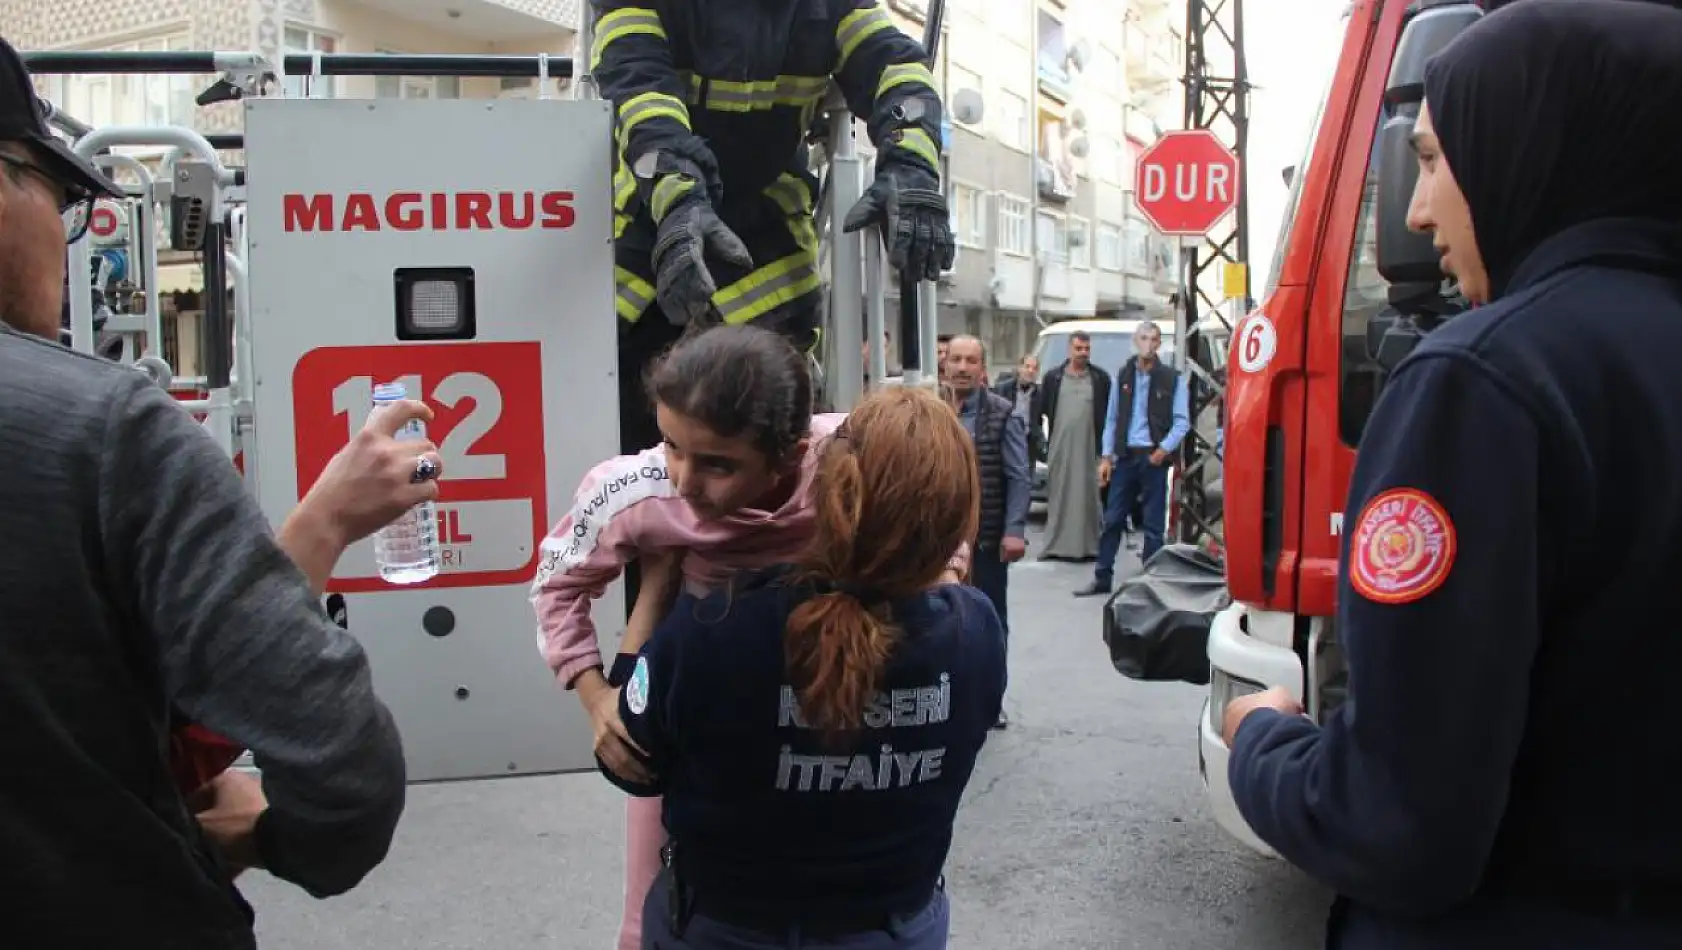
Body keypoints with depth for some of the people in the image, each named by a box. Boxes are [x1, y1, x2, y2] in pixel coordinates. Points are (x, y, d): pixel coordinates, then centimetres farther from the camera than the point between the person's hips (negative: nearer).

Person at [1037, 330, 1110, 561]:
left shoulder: (1100, 378, 6)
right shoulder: (1053, 377, 8)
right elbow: (1040, 411, 11)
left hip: (1088, 448, -1)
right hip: (1058, 448, 1)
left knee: (1087, 496, -1)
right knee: (1058, 496, 2)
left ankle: (1087, 546, 3)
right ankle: (1056, 545, 6)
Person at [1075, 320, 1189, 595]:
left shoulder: (1172, 378, 0)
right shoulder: (1123, 376, 9)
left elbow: (1182, 421, -1)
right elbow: (1111, 419, 10)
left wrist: (1165, 449, -14)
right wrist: (1106, 456, 4)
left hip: (1154, 458, -3)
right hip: (1125, 456, 3)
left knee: (1153, 523, 3)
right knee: (1112, 519, 4)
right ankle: (1102, 578, 12)